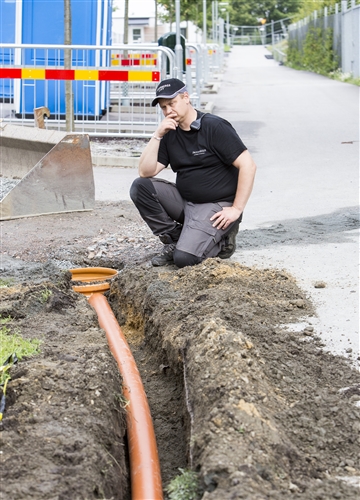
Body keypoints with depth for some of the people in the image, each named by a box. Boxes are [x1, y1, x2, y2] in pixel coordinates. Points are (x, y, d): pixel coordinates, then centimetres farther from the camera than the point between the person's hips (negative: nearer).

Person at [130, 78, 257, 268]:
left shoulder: (214, 127, -13)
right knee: (140, 187, -13)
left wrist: (236, 209, -19)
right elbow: (145, 172, -3)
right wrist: (157, 136, -13)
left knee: (184, 258, -25)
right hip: (184, 201, 7)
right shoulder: (170, 134, 6)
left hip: (216, 207, -7)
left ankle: (220, 241, 6)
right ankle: (174, 239, -1)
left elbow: (247, 165, -17)